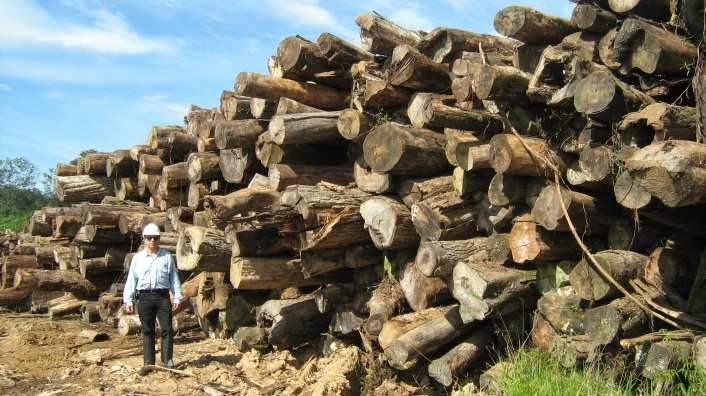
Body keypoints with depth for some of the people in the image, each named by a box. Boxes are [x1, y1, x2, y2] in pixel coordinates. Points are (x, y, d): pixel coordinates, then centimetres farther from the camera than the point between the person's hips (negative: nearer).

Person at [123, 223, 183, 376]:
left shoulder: (166, 257, 7)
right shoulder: (138, 258, 8)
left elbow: (174, 278, 8)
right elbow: (131, 280, 8)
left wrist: (177, 297, 2)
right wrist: (128, 300, 2)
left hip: (163, 296, 0)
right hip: (144, 297, 1)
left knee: (167, 329, -3)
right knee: (147, 331, 7)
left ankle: (167, 360, 6)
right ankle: (148, 363, 12)